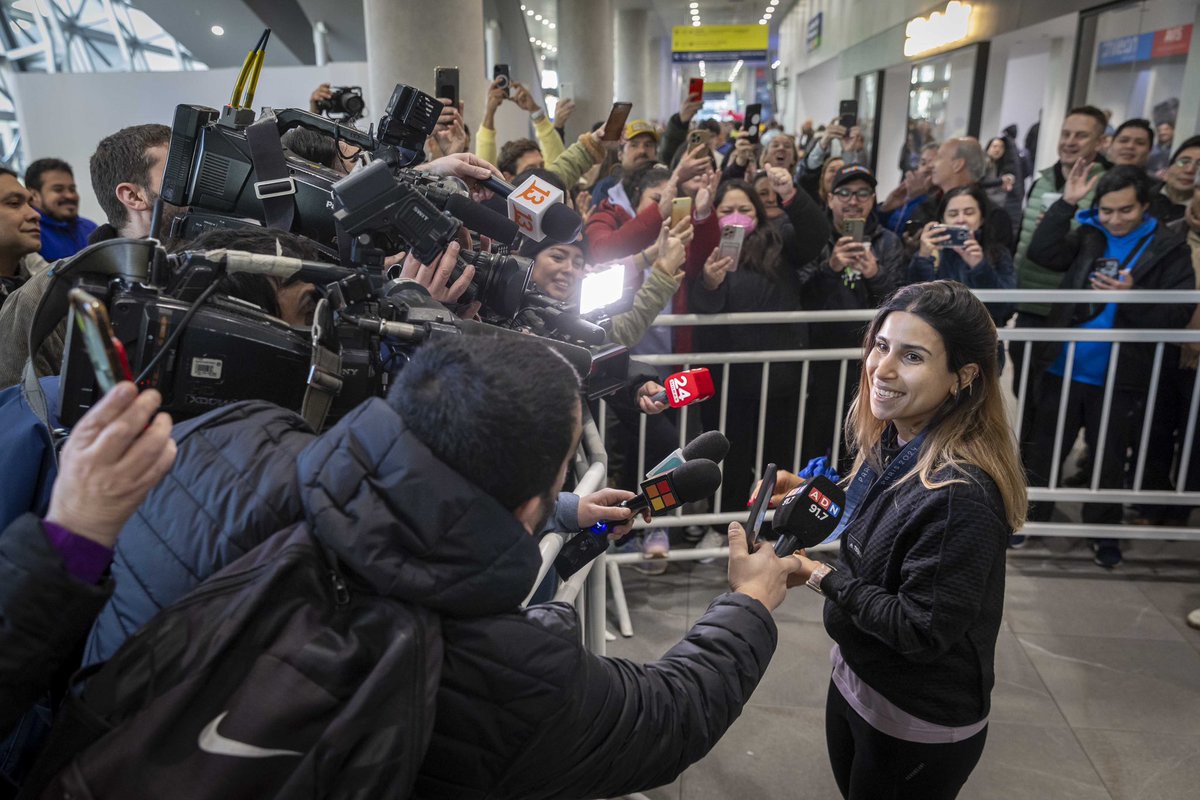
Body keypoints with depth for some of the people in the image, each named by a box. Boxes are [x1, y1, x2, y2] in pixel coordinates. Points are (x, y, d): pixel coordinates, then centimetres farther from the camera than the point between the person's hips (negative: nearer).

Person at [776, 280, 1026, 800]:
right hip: (855, 677, 8)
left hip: (918, 726, -7)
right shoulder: (891, 442, -7)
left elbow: (922, 633, -28)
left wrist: (820, 576, -23)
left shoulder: (960, 494, -33)